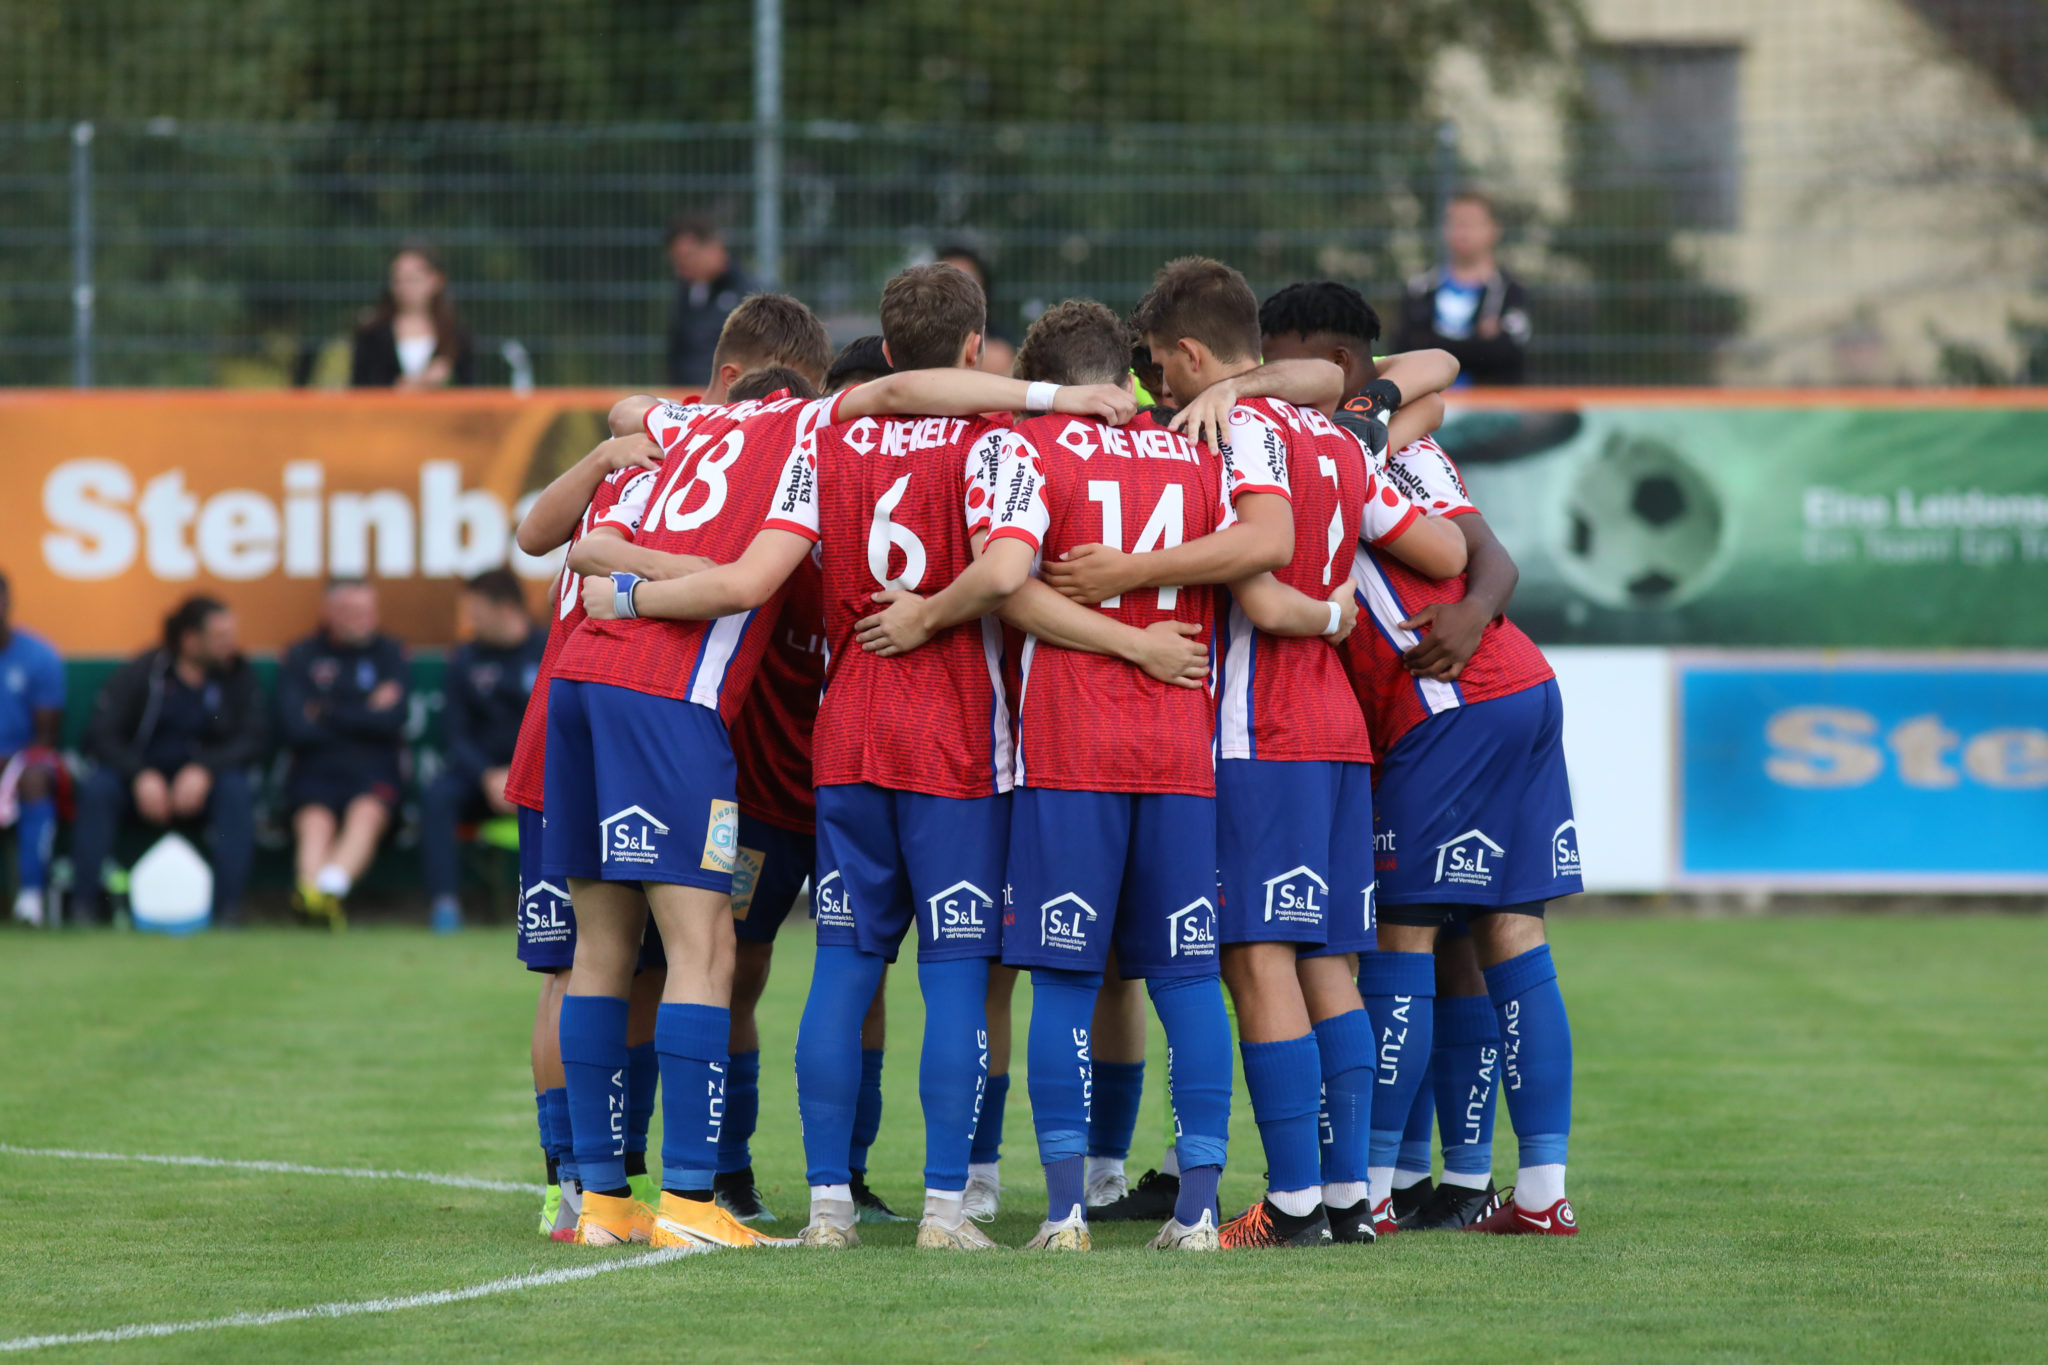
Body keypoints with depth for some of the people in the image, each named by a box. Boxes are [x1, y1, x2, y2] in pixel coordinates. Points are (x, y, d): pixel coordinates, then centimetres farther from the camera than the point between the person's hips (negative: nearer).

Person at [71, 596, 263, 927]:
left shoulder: (238, 674, -1)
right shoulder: (140, 673, -6)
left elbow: (252, 739, -8)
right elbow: (101, 735, -11)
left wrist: (204, 770, -26)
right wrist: (141, 775, -27)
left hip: (203, 783, 1)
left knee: (237, 789, -31)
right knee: (97, 789, -30)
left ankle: (228, 909, -32)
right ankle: (85, 909, -30)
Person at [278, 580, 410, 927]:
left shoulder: (390, 654, 13)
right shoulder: (300, 658, 11)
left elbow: (391, 721, -2)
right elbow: (296, 729, -1)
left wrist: (327, 713, -1)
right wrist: (363, 716, 1)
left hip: (374, 769, 0)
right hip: (316, 769, 0)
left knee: (367, 814, -33)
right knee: (315, 822, -31)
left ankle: (328, 888, -57)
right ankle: (313, 894, -57)